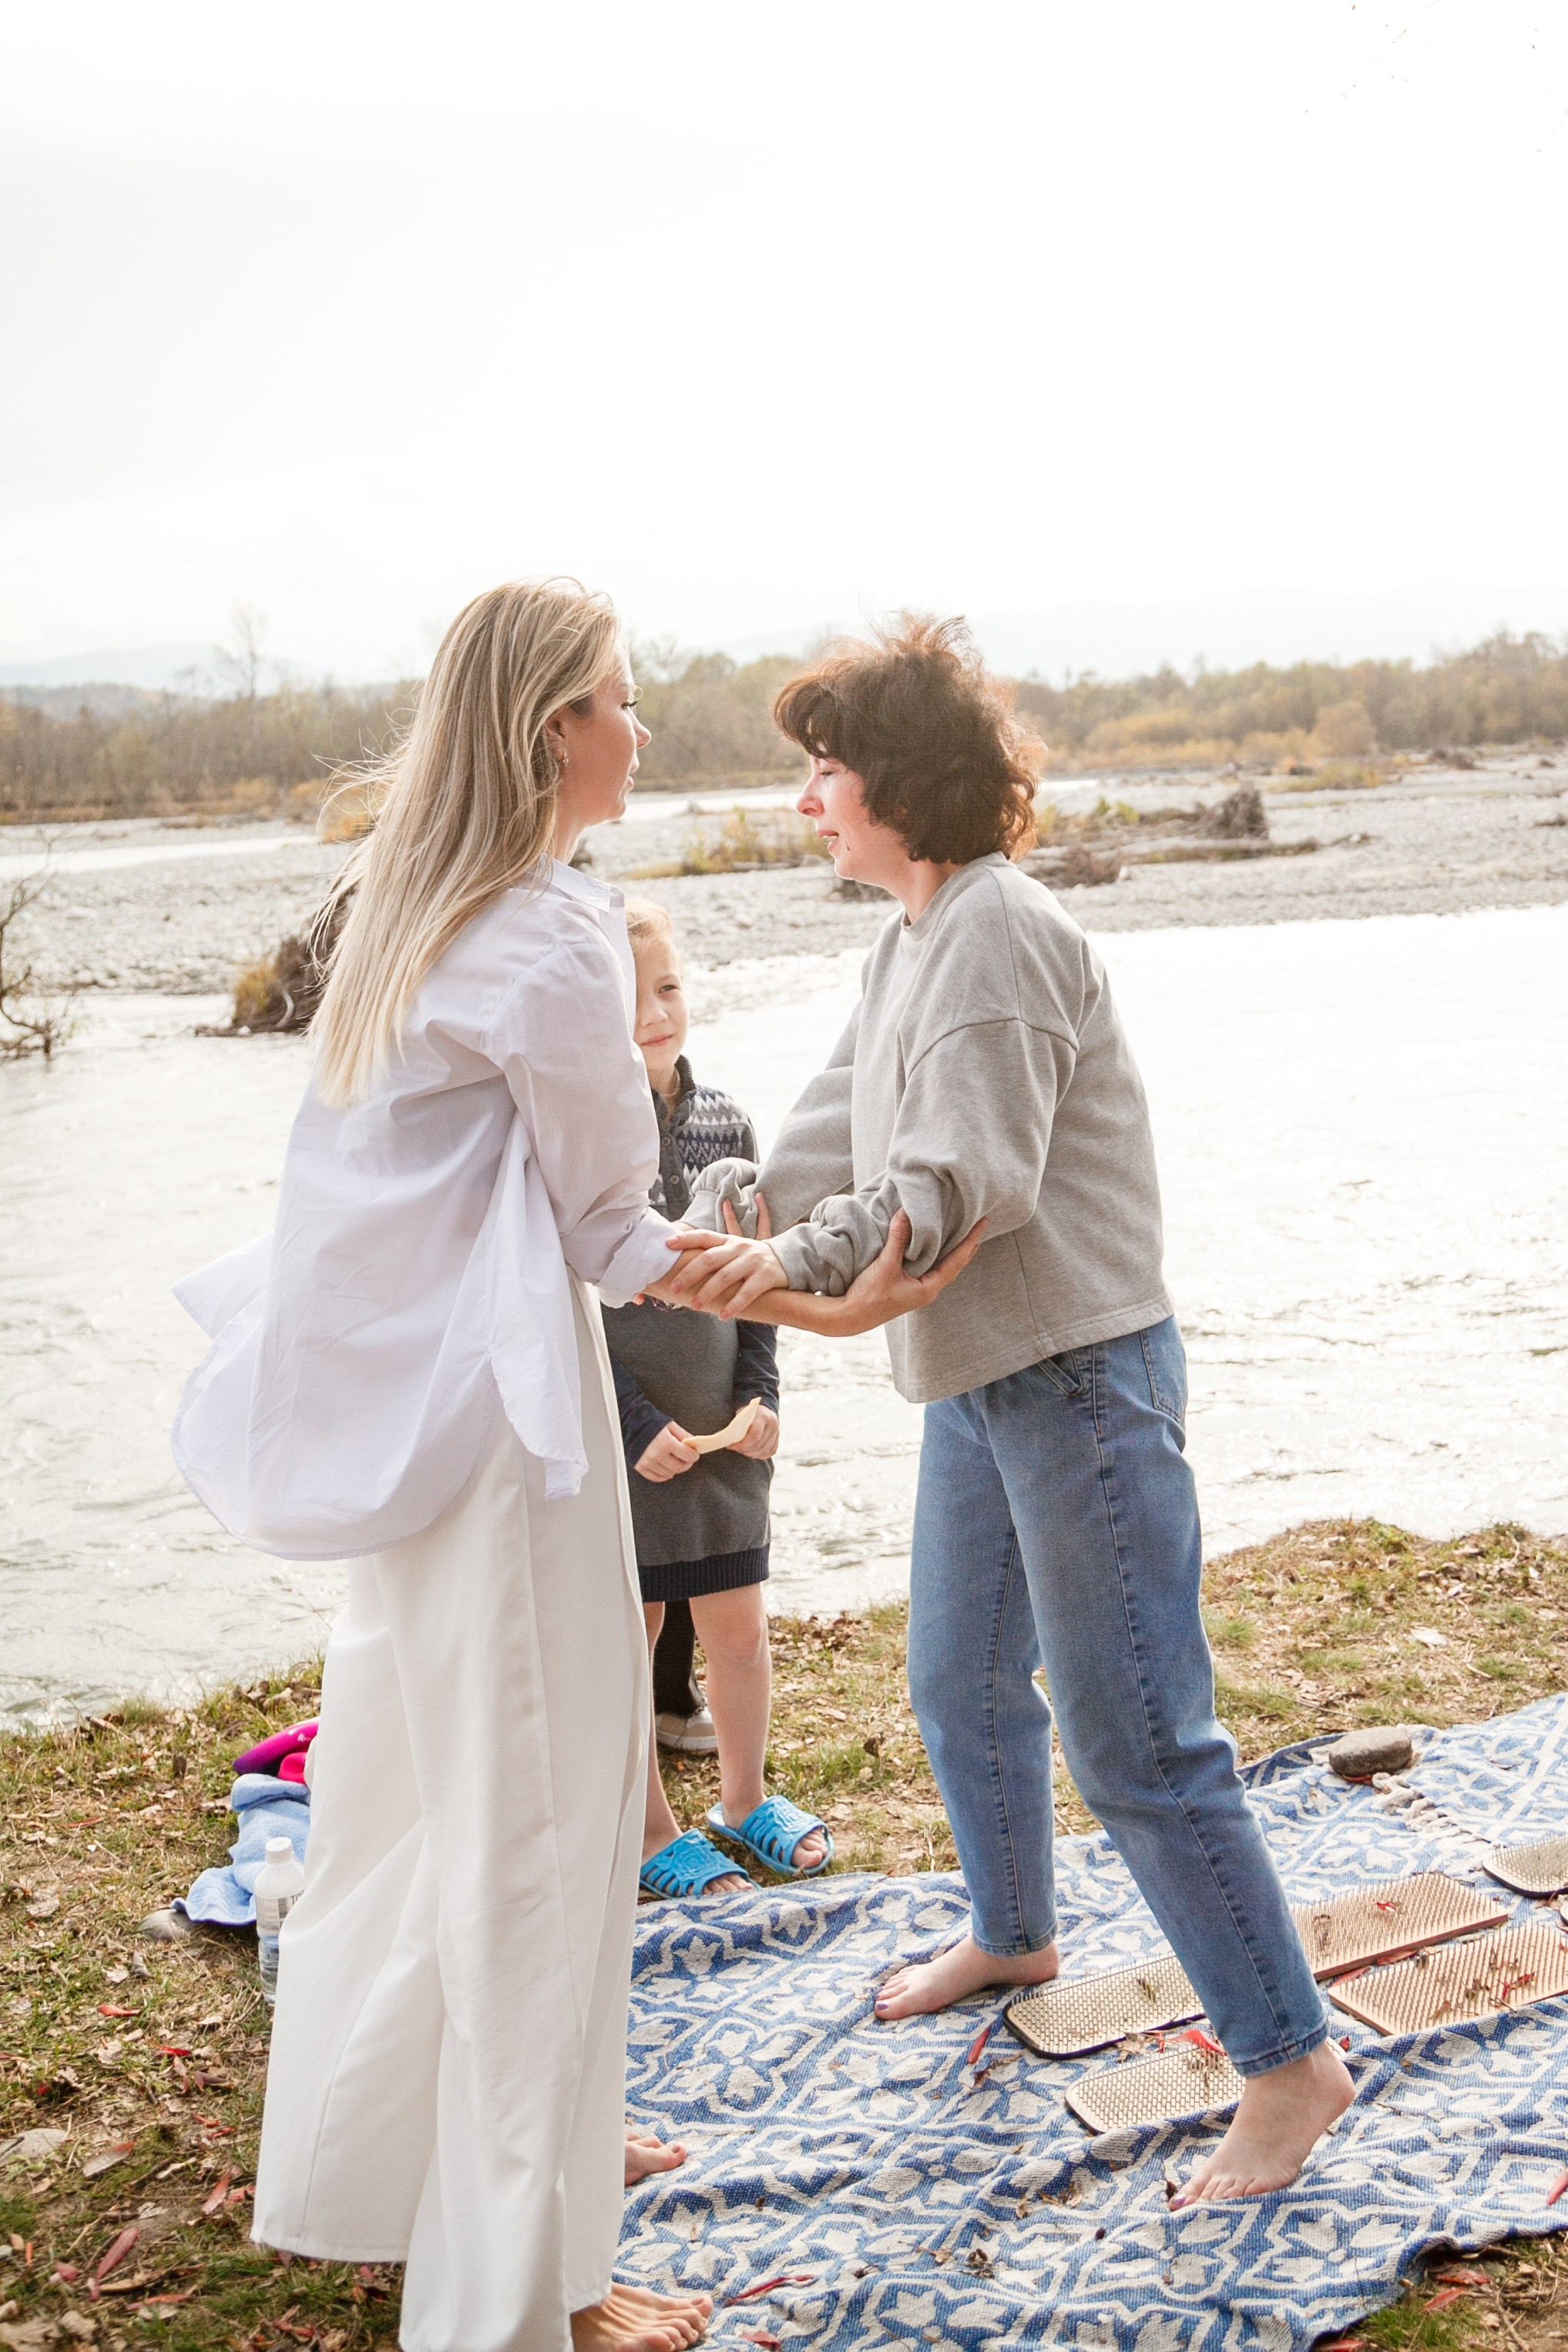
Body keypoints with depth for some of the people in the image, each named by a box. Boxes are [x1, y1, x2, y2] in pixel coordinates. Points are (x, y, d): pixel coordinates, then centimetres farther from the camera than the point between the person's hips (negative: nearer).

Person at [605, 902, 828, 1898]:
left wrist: (760, 1394, 1)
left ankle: (745, 1799, 34)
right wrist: (635, 1425, -15)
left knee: (740, 1622, 14)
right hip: (617, 1439, -5)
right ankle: (648, 1832, 23)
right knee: (628, 1634, 6)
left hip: (724, 1430, 5)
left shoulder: (724, 1121, 4)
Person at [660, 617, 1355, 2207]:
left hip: (1078, 1372, -10)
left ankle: (1289, 2057, 5)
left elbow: (972, 1178, -27)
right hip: (975, 1376, 10)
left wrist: (799, 1261, -37)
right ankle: (1012, 1934, 46)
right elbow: (833, 1133, 12)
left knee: (1135, 1741, -7)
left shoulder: (1000, 934, -18)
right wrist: (699, 1240, -1)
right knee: (961, 1686, 23)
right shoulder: (910, 940, 14)